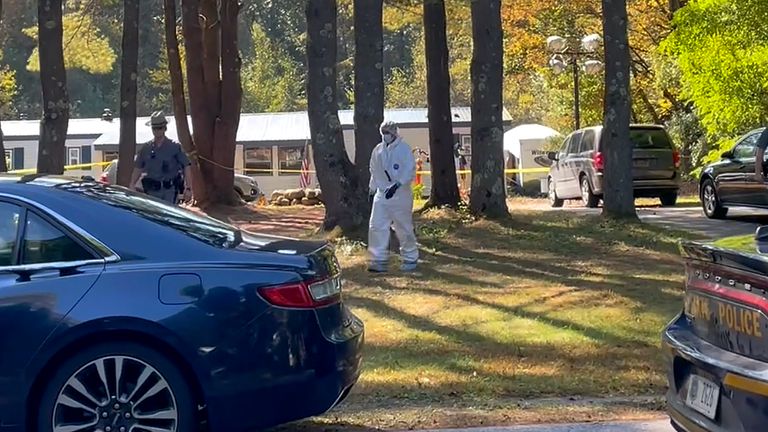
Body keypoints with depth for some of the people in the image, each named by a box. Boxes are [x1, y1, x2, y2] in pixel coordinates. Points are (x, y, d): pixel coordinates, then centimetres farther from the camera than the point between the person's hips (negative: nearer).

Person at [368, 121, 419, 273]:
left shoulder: (404, 149, -8)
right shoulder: (378, 150, 10)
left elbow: (410, 171, -16)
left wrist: (397, 185, -27)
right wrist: (372, 189, 19)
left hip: (400, 195, -5)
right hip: (382, 194, 5)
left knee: (404, 228, 1)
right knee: (377, 227, -3)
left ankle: (410, 258, 16)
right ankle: (379, 260, 1)